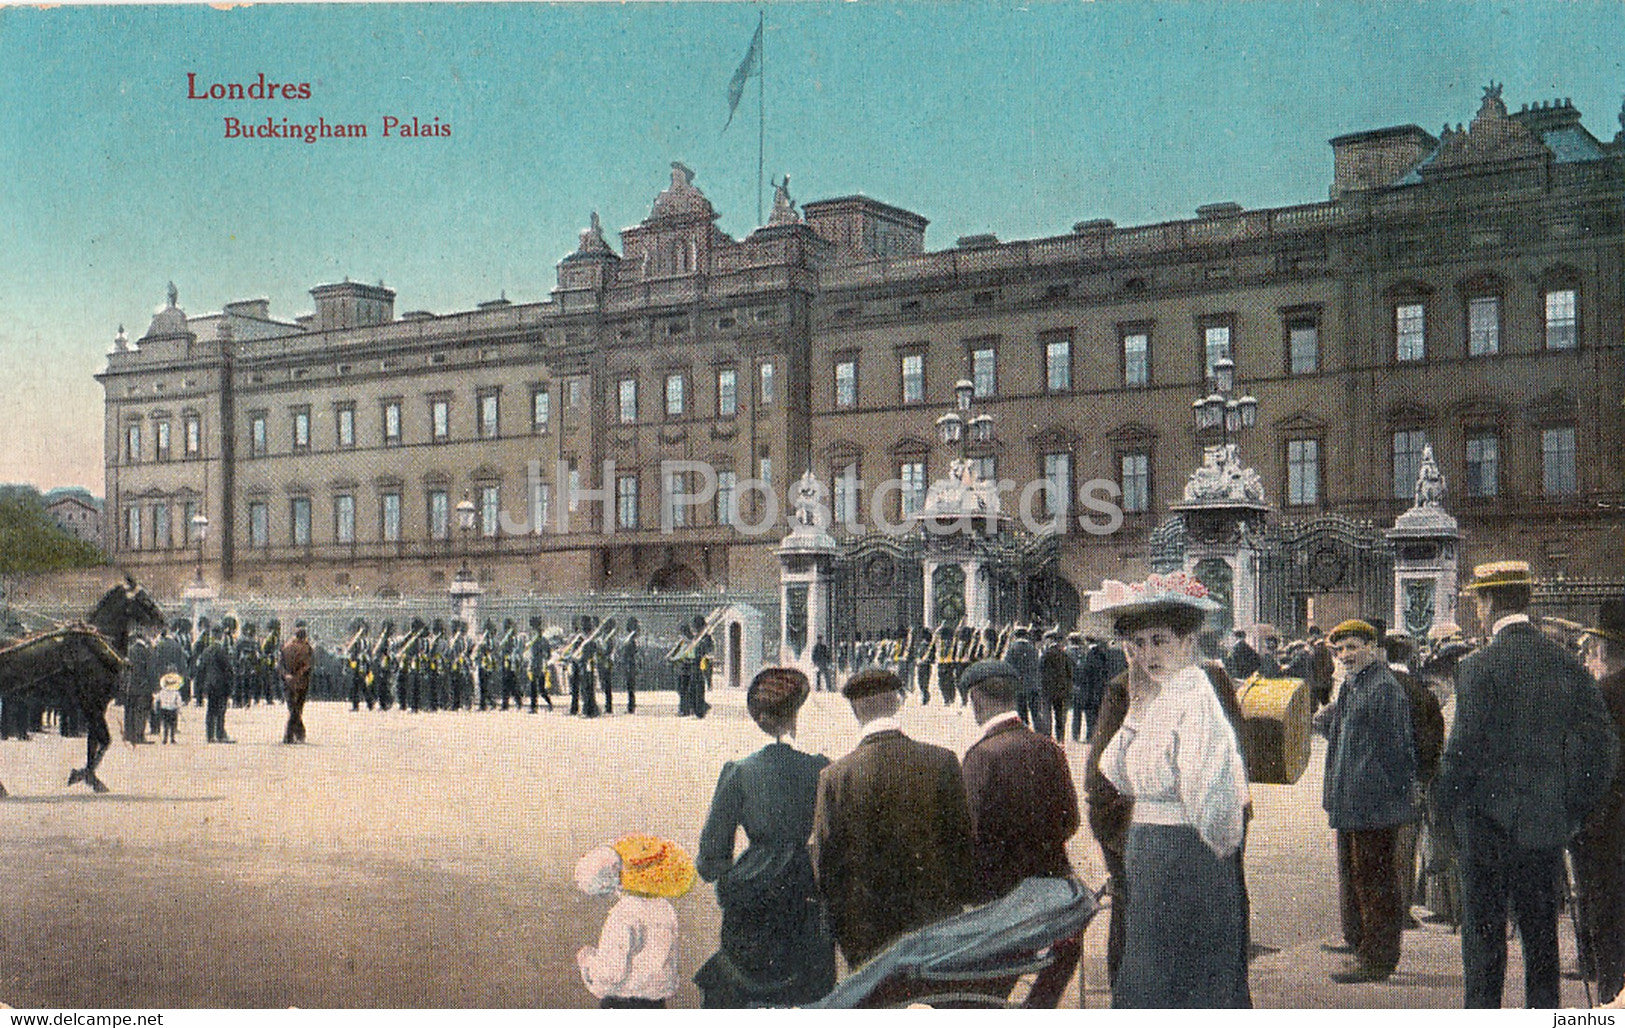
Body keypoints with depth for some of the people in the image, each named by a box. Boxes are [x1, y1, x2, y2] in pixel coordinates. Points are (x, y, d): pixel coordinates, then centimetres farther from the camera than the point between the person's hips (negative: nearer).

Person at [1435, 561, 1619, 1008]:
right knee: (1541, 933, 14)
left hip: (1489, 820, -5)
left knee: (1483, 934, 4)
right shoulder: (1566, 664, 2)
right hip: (1548, 824, 5)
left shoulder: (1478, 668, -15)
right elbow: (1603, 743, 4)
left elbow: (1465, 749, -17)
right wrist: (1575, 807, 11)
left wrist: (1447, 800, -1)